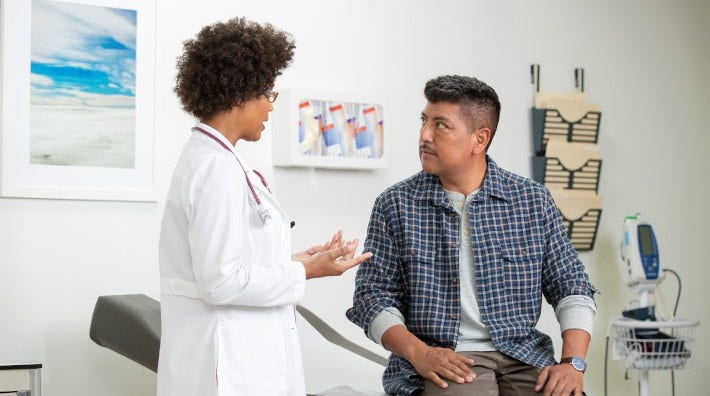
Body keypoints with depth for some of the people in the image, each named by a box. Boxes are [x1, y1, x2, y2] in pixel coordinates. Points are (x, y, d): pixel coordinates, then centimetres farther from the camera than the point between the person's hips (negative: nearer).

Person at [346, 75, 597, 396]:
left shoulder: (533, 201, 6)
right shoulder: (395, 206, 3)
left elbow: (571, 287, 8)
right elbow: (373, 297, 2)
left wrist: (573, 363, -7)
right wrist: (418, 353, -14)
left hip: (523, 357, 3)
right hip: (440, 362, -3)